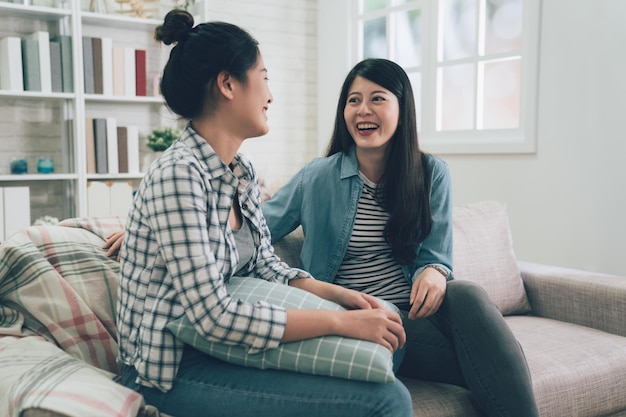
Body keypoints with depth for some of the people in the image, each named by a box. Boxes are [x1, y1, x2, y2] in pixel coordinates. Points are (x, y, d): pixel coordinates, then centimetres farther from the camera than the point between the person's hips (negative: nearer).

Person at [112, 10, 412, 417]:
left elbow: (265, 264, 11)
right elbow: (214, 315, -26)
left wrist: (339, 293, -5)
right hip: (175, 370, -8)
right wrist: (341, 322, -23)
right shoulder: (178, 174, -22)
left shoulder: (243, 172, 5)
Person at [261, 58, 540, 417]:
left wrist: (434, 272, -19)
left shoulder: (432, 173, 6)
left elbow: (436, 256, 5)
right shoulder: (318, 178, 2)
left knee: (467, 295, -33)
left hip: (415, 309, 3)